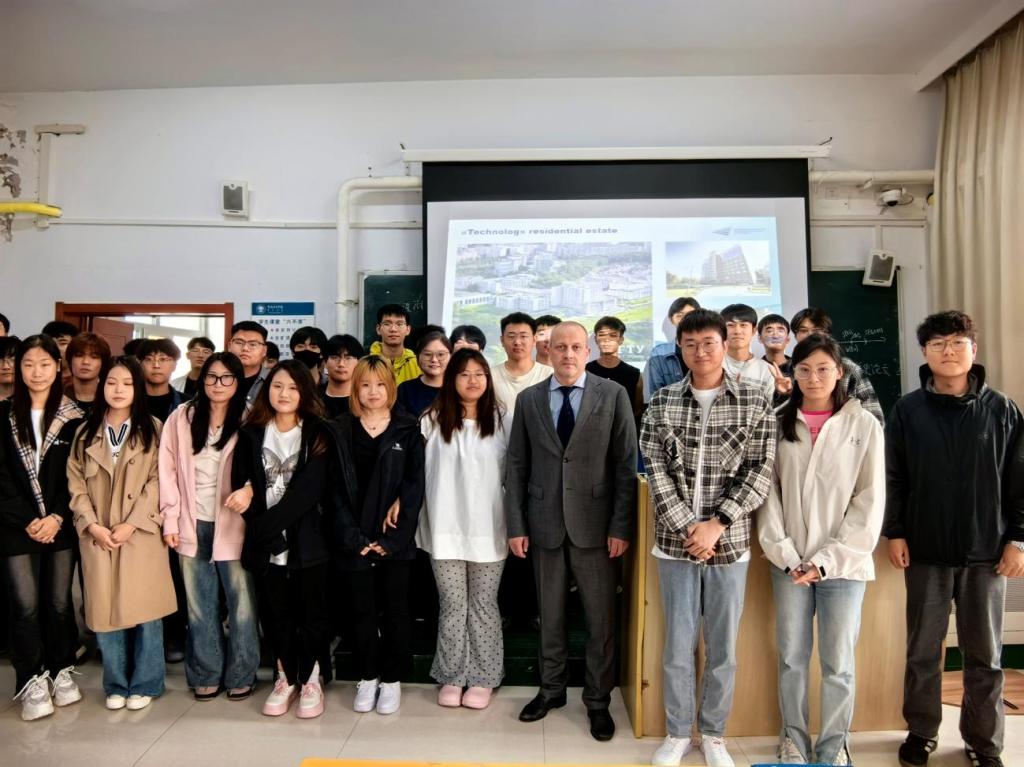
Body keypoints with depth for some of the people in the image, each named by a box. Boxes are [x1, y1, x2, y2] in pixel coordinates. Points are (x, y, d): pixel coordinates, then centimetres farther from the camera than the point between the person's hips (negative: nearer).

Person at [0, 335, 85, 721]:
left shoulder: (73, 417, 2)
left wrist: (57, 516, -10)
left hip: (60, 525, 1)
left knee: (60, 602, 8)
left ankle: (61, 670, 23)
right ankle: (32, 681, 13)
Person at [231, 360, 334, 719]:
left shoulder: (317, 434, -3)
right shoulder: (251, 434, 5)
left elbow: (308, 490, -12)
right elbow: (241, 484, 0)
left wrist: (267, 524, -17)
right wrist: (260, 528, -13)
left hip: (307, 539, -2)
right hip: (266, 542, 2)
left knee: (311, 612, 6)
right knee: (275, 613, 12)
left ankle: (311, 680, 23)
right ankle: (285, 678, 30)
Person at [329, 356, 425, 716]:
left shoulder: (408, 430, 0)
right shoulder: (339, 430, 2)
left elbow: (415, 485, -4)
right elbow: (336, 489, -1)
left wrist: (392, 538, -11)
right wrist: (354, 538, -9)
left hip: (395, 540, -1)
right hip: (355, 540, 1)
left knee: (395, 610, 8)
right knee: (361, 610, 9)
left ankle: (392, 679, 23)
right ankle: (367, 678, 25)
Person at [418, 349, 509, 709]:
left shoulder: (500, 421, 1)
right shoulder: (431, 421, -2)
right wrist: (421, 523, -4)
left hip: (488, 528, 1)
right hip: (445, 528, 0)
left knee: (483, 605, 11)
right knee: (452, 606, 9)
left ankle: (482, 679, 24)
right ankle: (451, 677, 25)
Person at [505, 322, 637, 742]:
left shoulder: (613, 395, -3)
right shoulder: (528, 399, 4)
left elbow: (625, 465, -4)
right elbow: (516, 466, 4)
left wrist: (621, 526, -9)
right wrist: (516, 525, 0)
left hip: (594, 525, -2)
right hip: (544, 525, 2)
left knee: (601, 618, 9)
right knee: (550, 615, 15)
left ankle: (597, 700, 27)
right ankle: (551, 688, 34)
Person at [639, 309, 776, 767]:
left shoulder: (755, 402, -1)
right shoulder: (661, 403, 0)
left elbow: (760, 471, -5)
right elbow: (656, 471, -3)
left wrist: (717, 524, -14)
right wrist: (688, 527, -12)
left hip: (730, 542, 0)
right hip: (675, 541, 0)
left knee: (723, 646, 11)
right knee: (678, 643, 10)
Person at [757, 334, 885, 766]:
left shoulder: (863, 425, -2)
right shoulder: (778, 423, 3)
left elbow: (870, 501, -5)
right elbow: (768, 491, 2)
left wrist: (828, 559, -10)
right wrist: (783, 552, -8)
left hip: (843, 563, -2)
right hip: (789, 562, 2)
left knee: (838, 661, 8)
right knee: (791, 656, 11)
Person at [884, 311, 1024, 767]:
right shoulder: (907, 410, -1)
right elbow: (892, 477, 0)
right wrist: (893, 532, -4)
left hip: (986, 550, 0)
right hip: (925, 549, 0)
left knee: (985, 653, 12)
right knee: (922, 649, 11)